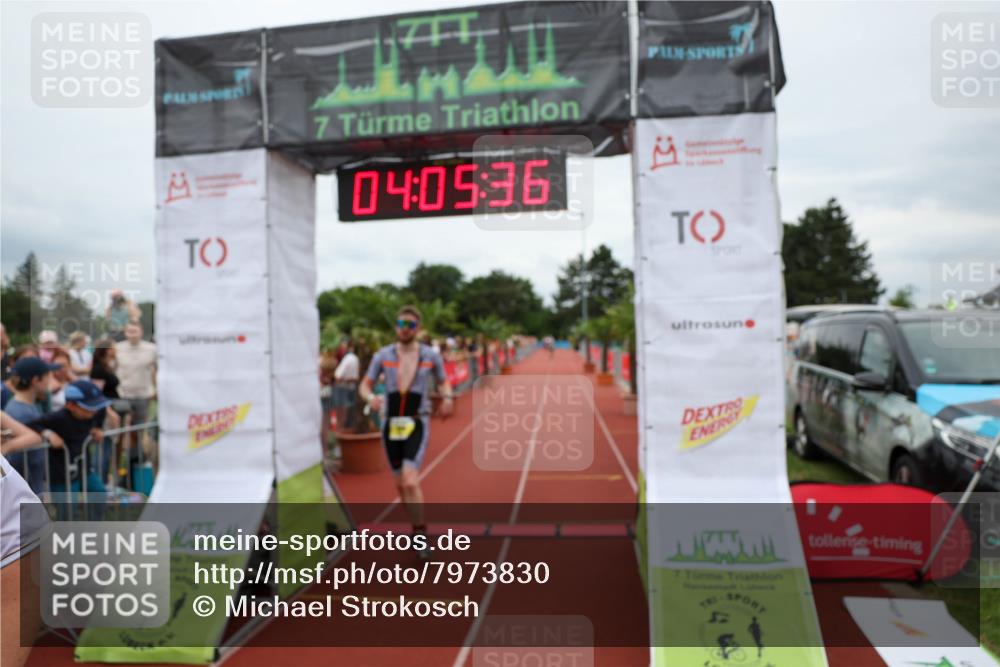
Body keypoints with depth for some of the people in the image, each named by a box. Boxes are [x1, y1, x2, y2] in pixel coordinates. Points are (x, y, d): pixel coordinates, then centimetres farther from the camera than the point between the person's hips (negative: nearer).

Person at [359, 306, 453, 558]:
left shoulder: (431, 356, -2)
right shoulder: (383, 355, 0)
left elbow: (444, 382, 13)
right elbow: (364, 386, 5)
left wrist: (448, 397, -9)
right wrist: (371, 398, -18)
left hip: (417, 425, -3)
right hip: (391, 424, 3)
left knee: (410, 482, -20)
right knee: (401, 484, 15)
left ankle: (420, 535, -3)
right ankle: (417, 529, 38)